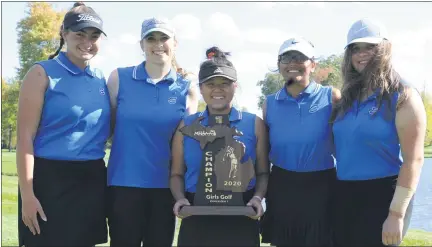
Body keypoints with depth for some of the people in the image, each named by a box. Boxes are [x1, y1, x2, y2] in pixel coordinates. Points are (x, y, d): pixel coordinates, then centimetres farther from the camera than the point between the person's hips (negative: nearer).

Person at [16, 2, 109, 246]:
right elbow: (25, 137, -10)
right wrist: (27, 194, -15)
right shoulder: (42, 74, -5)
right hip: (50, 179, -5)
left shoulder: (102, 79, 10)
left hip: (92, 181, 5)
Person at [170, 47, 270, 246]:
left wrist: (258, 197, -10)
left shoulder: (254, 124, 3)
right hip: (197, 218, 1)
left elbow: (263, 172, 7)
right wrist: (180, 199, -8)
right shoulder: (187, 126, 5)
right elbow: (177, 174, 9)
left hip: (241, 219, 0)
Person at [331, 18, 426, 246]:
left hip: (382, 195, -6)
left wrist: (396, 213, -18)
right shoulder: (349, 98, 10)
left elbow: (413, 159, -13)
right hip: (344, 196, 6)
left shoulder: (403, 96, -8)